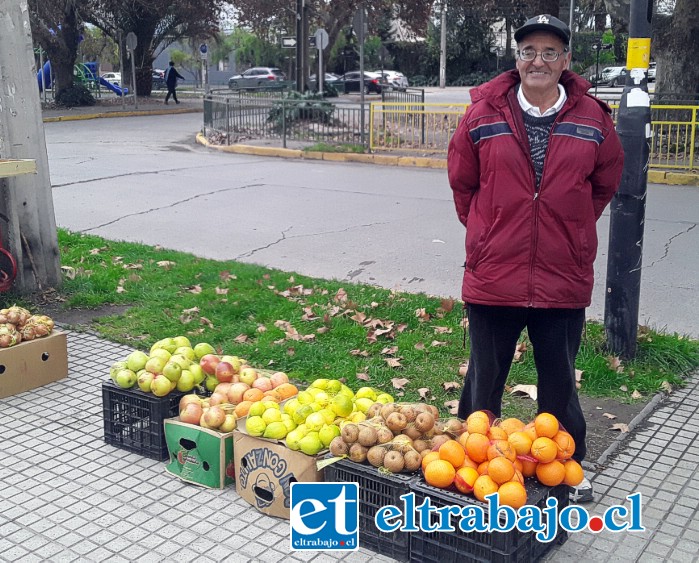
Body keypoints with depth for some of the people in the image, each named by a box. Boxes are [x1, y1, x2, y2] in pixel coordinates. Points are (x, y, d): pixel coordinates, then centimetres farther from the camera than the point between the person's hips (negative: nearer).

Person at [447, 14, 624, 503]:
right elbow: (462, 182, 10)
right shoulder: (484, 114, -3)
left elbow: (605, 183, 14)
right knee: (484, 379, 14)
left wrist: (570, 231, 12)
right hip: (493, 276, 0)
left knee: (560, 381, 17)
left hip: (564, 279, 1)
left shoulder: (592, 118, -1)